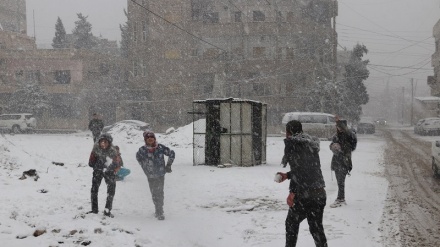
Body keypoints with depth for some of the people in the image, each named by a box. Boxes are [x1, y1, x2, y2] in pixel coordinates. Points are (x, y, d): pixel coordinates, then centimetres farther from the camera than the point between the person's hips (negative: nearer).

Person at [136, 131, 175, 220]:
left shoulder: (160, 148, -11)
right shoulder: (142, 150, -8)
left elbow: (172, 154, 4)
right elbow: (138, 157, 15)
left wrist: (168, 165, 4)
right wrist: (144, 167, 11)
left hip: (160, 174, -1)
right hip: (150, 176, 1)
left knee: (159, 193, -5)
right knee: (154, 194, 7)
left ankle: (159, 212, -1)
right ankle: (158, 211, 22)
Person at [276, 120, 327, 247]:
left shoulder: (292, 143, -6)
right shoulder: (311, 144, 17)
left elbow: (298, 168, -17)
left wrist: (292, 191, -17)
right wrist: (287, 175, 30)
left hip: (304, 195, -7)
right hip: (320, 194, 7)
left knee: (292, 223, 11)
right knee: (316, 227, 13)